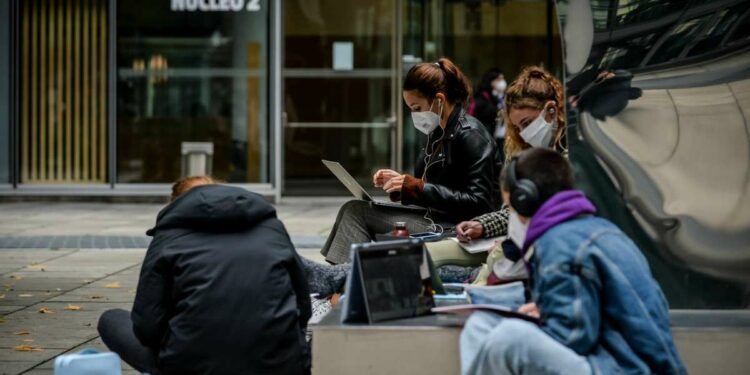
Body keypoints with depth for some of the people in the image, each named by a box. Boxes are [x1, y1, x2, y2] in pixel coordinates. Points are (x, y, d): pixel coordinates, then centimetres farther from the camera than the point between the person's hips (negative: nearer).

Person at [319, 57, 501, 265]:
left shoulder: (470, 135, -12)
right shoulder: (438, 133, 16)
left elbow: (478, 202, -19)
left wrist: (419, 187, -19)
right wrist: (401, 181, 3)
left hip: (458, 229, -9)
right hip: (436, 220, 9)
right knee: (354, 210, -2)